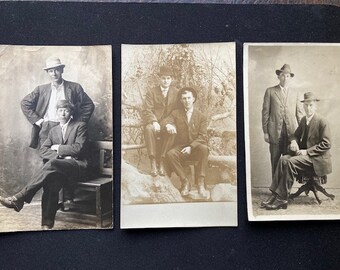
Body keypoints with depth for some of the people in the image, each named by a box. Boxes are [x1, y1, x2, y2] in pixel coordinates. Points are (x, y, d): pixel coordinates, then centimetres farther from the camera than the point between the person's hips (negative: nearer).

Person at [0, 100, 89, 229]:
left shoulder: (80, 126, 6)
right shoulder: (53, 130, 22)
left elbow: (78, 148, -7)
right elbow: (43, 150, 10)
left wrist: (57, 148, -1)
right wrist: (61, 155, -7)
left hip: (77, 165, -4)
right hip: (59, 168, 4)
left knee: (51, 164, -34)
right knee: (52, 182, -32)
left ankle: (19, 198, -36)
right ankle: (47, 224, -34)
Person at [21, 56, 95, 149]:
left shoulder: (74, 88, 7)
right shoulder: (41, 89, 12)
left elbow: (89, 105, 8)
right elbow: (25, 103, 16)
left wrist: (77, 123, 2)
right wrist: (37, 120, 6)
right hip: (46, 130, 2)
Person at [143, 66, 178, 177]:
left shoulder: (176, 93, 13)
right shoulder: (151, 92, 8)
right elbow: (147, 110, -2)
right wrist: (154, 122, -23)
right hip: (154, 123, 0)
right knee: (149, 129, -36)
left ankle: (162, 162, -31)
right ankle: (153, 163, -35)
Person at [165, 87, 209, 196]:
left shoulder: (201, 116, 8)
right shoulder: (176, 113, 13)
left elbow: (202, 136, -1)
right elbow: (166, 121, -7)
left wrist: (191, 147, -18)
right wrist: (168, 125, -34)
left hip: (196, 148, -1)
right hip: (181, 148, 1)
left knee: (204, 148, -35)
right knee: (170, 154, -31)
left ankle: (201, 182, -28)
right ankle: (185, 182, -19)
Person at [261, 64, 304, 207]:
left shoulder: (295, 94, 14)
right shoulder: (270, 91, 6)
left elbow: (300, 113, 12)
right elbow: (265, 112, 3)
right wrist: (265, 131, -3)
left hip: (291, 133, 2)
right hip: (275, 132, -1)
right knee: (275, 163, 3)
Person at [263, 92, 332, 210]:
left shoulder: (322, 122, -10)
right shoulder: (303, 120, 13)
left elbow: (326, 144, -14)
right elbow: (296, 135, 21)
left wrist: (307, 151, -20)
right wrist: (293, 141, -4)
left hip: (317, 158, -7)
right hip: (305, 154, 7)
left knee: (291, 162, -28)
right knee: (283, 159, -18)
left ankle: (282, 199, -24)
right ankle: (275, 193, -21)